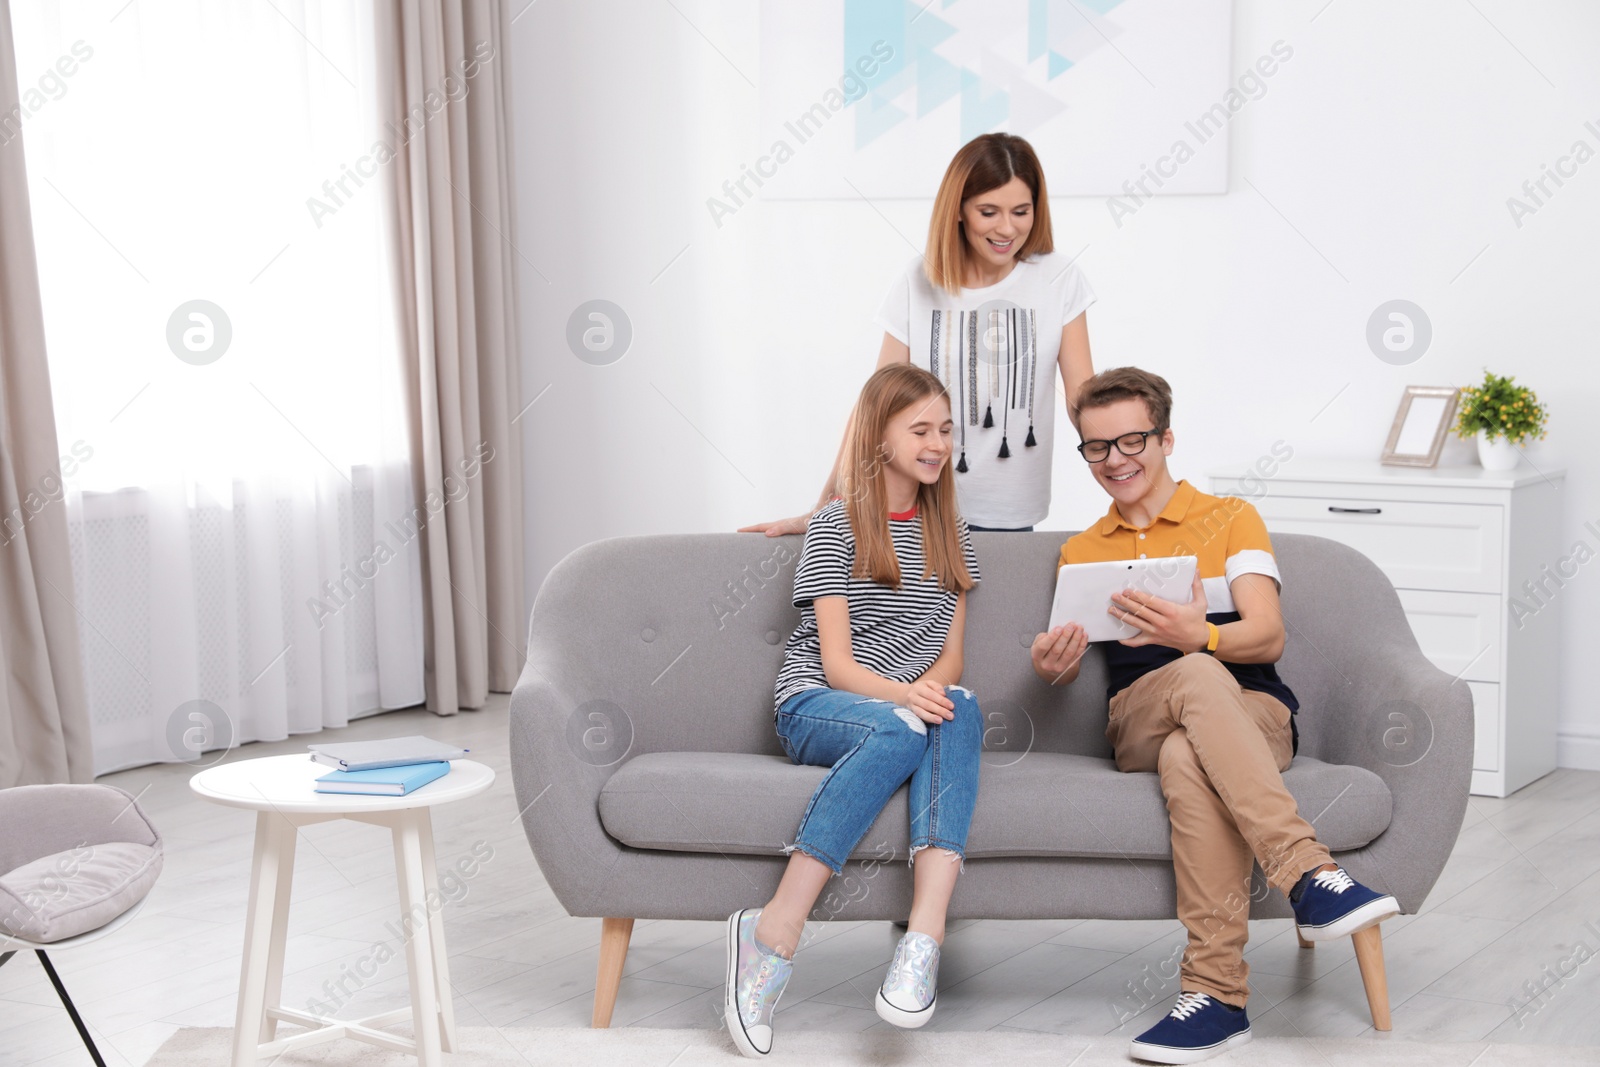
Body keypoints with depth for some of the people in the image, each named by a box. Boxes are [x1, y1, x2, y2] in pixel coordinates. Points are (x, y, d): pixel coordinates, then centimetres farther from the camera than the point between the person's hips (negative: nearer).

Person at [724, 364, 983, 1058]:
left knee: (960, 712, -34)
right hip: (817, 705, -4)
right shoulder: (836, 525, 2)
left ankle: (925, 932, -49)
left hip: (917, 703, 4)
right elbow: (836, 662, -6)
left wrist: (931, 689, -12)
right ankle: (773, 934, -39)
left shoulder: (949, 532, 18)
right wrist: (900, 695, -26)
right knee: (901, 731, -39)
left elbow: (950, 658, 12)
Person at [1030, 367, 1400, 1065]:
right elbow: (1065, 662, 13)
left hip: (1255, 717, -1)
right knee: (1197, 676, -37)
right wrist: (1050, 666, -14)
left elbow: (1268, 637, -2)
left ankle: (1216, 992, -44)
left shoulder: (1230, 519, 13)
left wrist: (1197, 634, -25)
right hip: (1135, 726, 1)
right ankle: (1310, 873, -48)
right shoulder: (1081, 553, 25)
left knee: (1187, 759, -39)